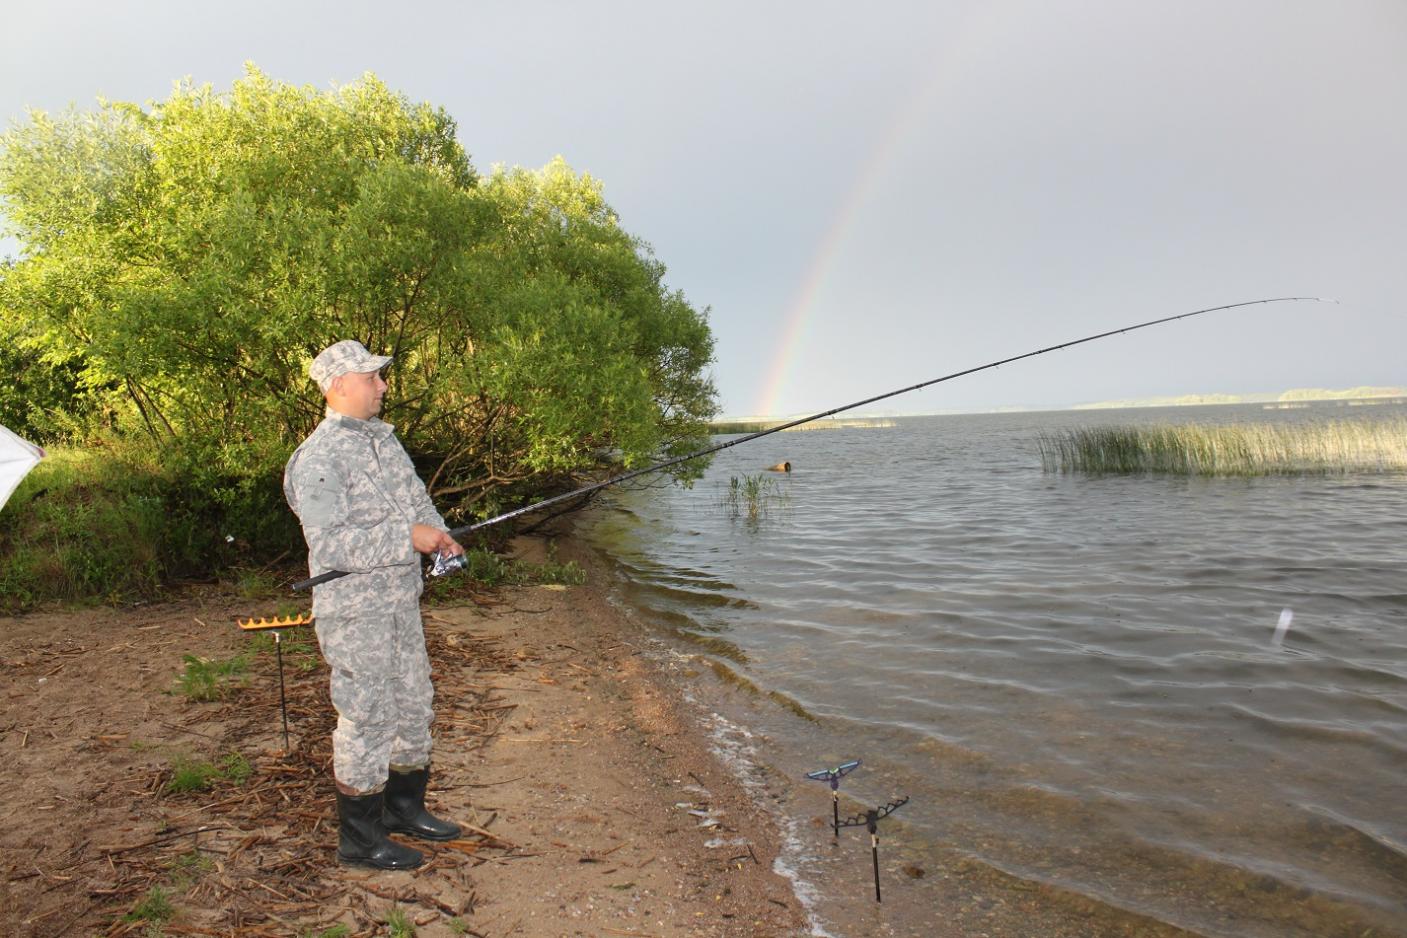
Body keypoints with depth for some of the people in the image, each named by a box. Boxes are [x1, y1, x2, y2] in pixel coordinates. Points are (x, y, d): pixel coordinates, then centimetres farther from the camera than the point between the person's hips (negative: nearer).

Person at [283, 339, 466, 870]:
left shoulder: (383, 437, 10)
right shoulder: (318, 458, -17)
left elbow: (417, 499, 18)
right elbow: (330, 546, -25)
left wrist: (440, 536, -2)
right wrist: (407, 538, -26)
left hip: (401, 603, 9)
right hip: (355, 612, -9)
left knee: (413, 706, 18)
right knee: (366, 719, 1)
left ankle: (404, 807, 36)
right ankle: (359, 840, 17)